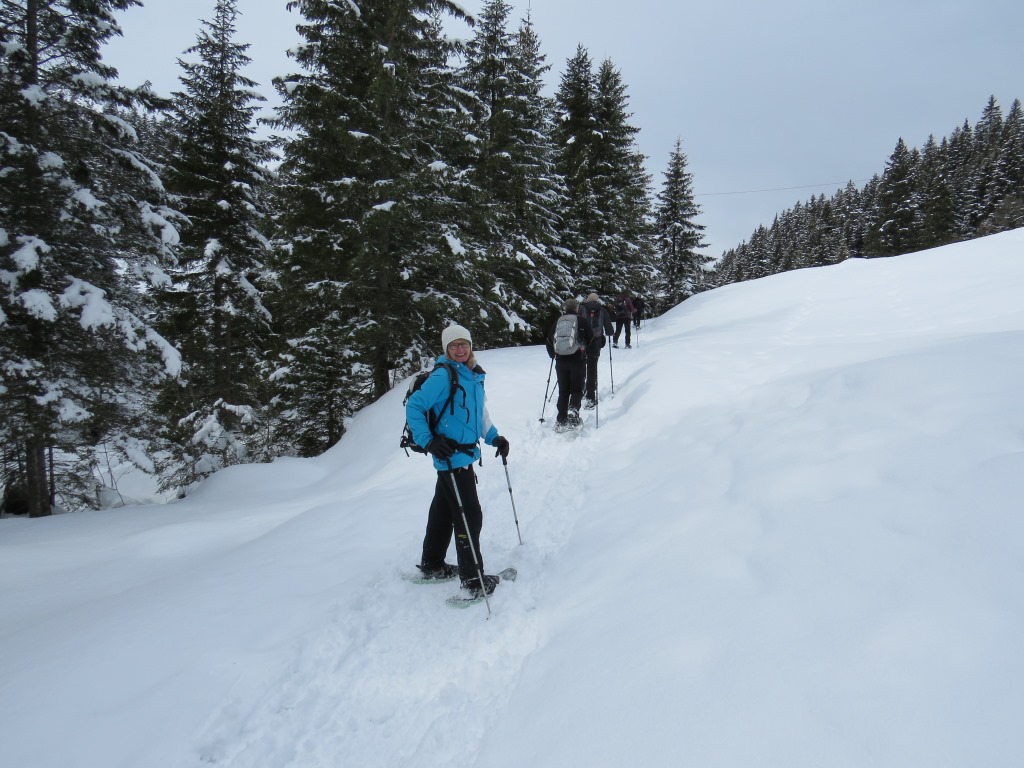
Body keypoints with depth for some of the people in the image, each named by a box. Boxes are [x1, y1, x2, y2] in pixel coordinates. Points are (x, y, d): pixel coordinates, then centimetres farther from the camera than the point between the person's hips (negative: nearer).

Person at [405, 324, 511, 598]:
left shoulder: (475, 375, 9)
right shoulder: (443, 376, -16)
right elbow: (413, 407, -16)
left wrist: (494, 437, 9)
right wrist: (429, 441, -24)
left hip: (465, 452, 9)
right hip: (451, 455, -9)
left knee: (444, 509, 20)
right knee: (469, 515, -5)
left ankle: (432, 565, 36)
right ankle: (473, 580, 5)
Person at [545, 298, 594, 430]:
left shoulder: (559, 321, 8)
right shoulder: (582, 320, 0)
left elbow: (549, 339, 11)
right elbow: (591, 339, 0)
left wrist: (553, 355, 25)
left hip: (561, 361, 3)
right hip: (578, 360, -3)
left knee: (563, 391, 11)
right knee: (577, 389, 6)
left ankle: (561, 420, 8)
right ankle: (573, 409, -21)